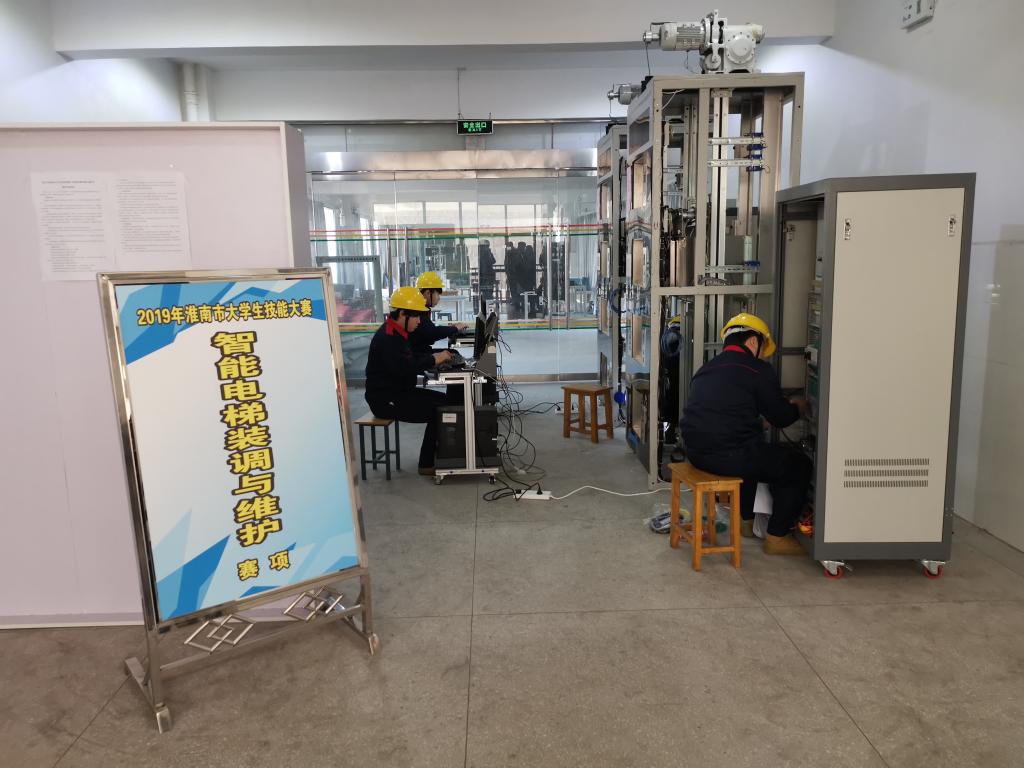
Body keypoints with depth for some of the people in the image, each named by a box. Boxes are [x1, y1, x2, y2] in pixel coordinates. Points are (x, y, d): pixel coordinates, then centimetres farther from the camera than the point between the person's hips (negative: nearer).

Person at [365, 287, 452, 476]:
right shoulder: (386, 338, -22)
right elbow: (404, 368, -33)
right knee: (437, 411, -17)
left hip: (399, 392, 11)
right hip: (386, 399, -11)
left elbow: (411, 359, 16)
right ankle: (427, 464, -6)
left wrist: (436, 356, -1)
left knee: (443, 400, 6)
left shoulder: (397, 333, 12)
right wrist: (433, 359, -25)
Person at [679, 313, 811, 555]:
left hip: (696, 453, 8)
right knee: (799, 466, 11)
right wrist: (798, 407, 23)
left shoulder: (705, 369, 18)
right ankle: (777, 536, 15)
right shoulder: (758, 370, -5)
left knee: (755, 454, 37)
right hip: (729, 456, -8)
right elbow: (781, 418, 0)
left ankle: (748, 521, 41)